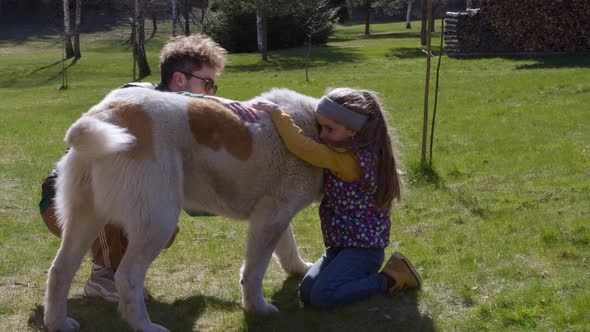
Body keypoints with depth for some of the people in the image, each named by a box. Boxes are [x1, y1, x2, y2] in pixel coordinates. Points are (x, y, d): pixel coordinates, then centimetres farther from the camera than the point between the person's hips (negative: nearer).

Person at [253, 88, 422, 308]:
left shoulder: (348, 159, -23)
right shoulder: (357, 152, 7)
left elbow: (304, 148, -28)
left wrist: (277, 114, -19)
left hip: (363, 247, -9)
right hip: (341, 245, 9)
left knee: (321, 296, -20)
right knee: (306, 292, -2)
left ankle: (387, 280, -4)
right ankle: (366, 272, 9)